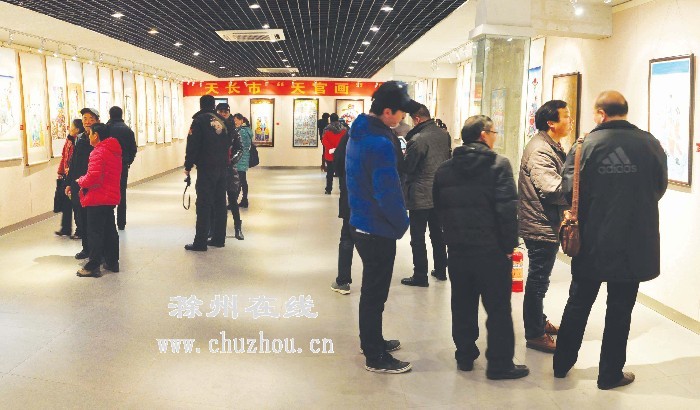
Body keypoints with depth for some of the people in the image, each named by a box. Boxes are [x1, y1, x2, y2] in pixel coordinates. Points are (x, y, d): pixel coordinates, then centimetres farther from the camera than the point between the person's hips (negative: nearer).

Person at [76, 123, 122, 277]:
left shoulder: (98, 152, -17)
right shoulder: (115, 151, 11)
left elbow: (93, 177, -26)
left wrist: (81, 181, -6)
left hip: (97, 199, -9)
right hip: (111, 197, 9)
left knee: (95, 232, -3)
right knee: (110, 230, 15)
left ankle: (93, 266, 1)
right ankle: (112, 262, 22)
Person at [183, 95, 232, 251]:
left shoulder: (200, 120, -6)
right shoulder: (223, 121, 12)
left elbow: (192, 145, -10)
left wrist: (188, 166, -4)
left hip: (206, 168, -6)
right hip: (222, 168, 6)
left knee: (204, 205, -6)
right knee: (220, 203, 10)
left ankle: (200, 242, -5)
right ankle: (219, 238, 15)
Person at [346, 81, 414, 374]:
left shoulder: (360, 132, 6)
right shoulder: (380, 143, -25)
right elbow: (388, 193, -27)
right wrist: (402, 223, -9)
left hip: (361, 222, 10)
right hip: (378, 229, -10)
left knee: (372, 287, 23)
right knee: (376, 293, 3)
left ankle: (371, 341, 38)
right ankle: (375, 357, 16)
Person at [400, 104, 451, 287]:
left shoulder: (417, 139, -20)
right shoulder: (445, 136, 2)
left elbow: (406, 167, -16)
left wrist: (404, 156, 3)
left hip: (420, 195, -7)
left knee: (418, 237, 3)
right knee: (437, 233, 19)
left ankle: (420, 276, 8)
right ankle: (441, 270, 29)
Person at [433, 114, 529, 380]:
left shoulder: (445, 169, 7)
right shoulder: (498, 164, -10)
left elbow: (439, 207, 11)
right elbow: (507, 209, -15)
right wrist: (509, 245, -8)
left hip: (457, 248, 5)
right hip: (491, 248, -5)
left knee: (462, 305, 15)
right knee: (498, 308, 4)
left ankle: (465, 356, 24)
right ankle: (499, 364, 10)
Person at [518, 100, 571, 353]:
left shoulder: (551, 146, 13)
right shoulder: (539, 150, -21)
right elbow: (552, 188, -30)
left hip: (548, 225, 11)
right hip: (540, 227, -11)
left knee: (539, 278, 22)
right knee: (538, 280, 0)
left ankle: (539, 321, 37)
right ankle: (535, 335, 12)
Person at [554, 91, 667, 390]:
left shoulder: (586, 145, -9)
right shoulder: (650, 144, -7)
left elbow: (570, 191, -8)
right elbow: (660, 187, 4)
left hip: (591, 242, 0)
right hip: (634, 243, 0)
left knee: (578, 303, 16)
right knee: (620, 309, 11)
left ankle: (563, 363, 28)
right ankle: (610, 374, 21)